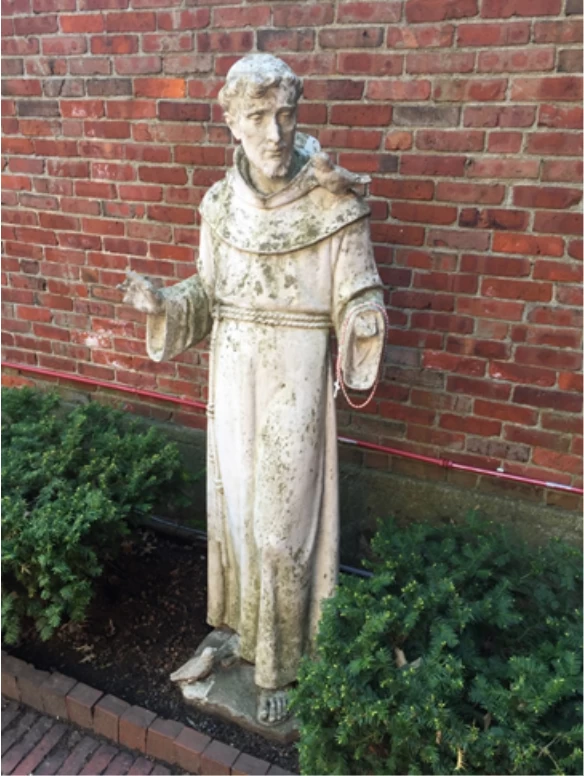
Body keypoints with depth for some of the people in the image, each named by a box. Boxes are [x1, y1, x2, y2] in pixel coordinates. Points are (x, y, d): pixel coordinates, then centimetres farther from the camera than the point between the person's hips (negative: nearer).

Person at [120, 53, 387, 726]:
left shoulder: (335, 206, -13)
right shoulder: (221, 202, 1)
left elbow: (356, 304, -10)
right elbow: (208, 293, 10)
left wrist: (363, 323, -32)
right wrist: (161, 303, -7)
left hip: (296, 385, -4)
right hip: (233, 380, 5)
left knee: (282, 522, 6)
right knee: (235, 505, 18)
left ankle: (278, 663, 31)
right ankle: (243, 624, 45)